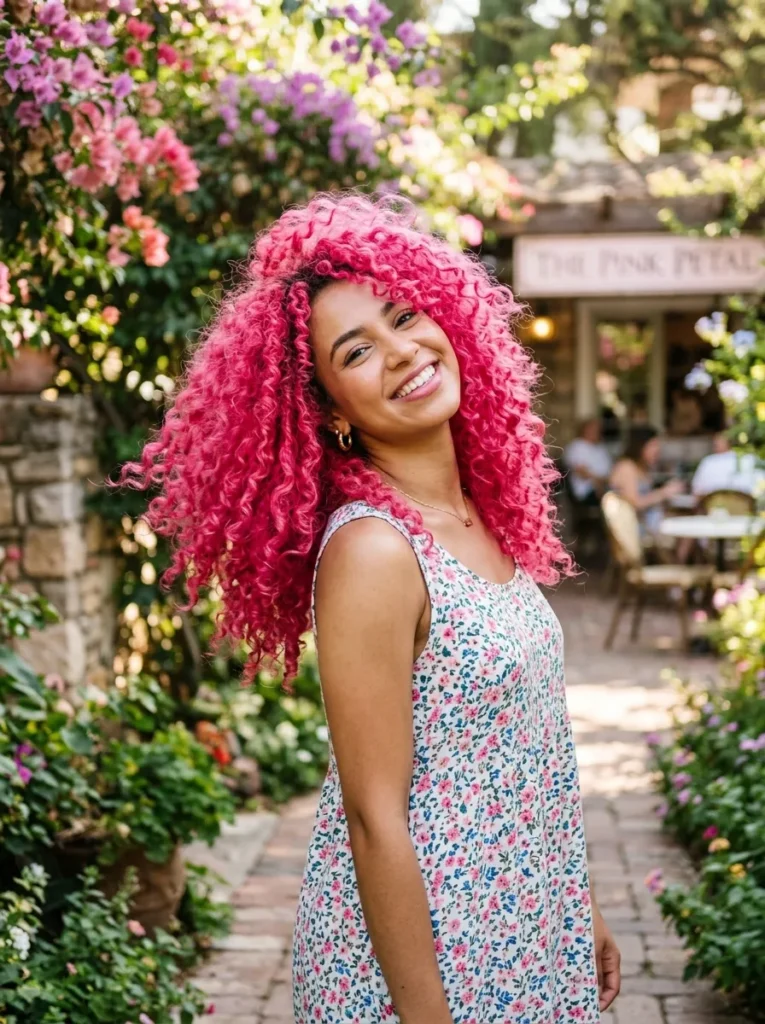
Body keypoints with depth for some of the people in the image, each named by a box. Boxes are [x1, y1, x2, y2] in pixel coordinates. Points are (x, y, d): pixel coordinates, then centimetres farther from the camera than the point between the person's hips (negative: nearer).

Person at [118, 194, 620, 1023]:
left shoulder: (484, 518, 3)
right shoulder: (369, 551, -21)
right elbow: (374, 818, -21)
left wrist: (578, 911, 14)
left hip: (525, 934, 8)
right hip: (421, 949, -7)